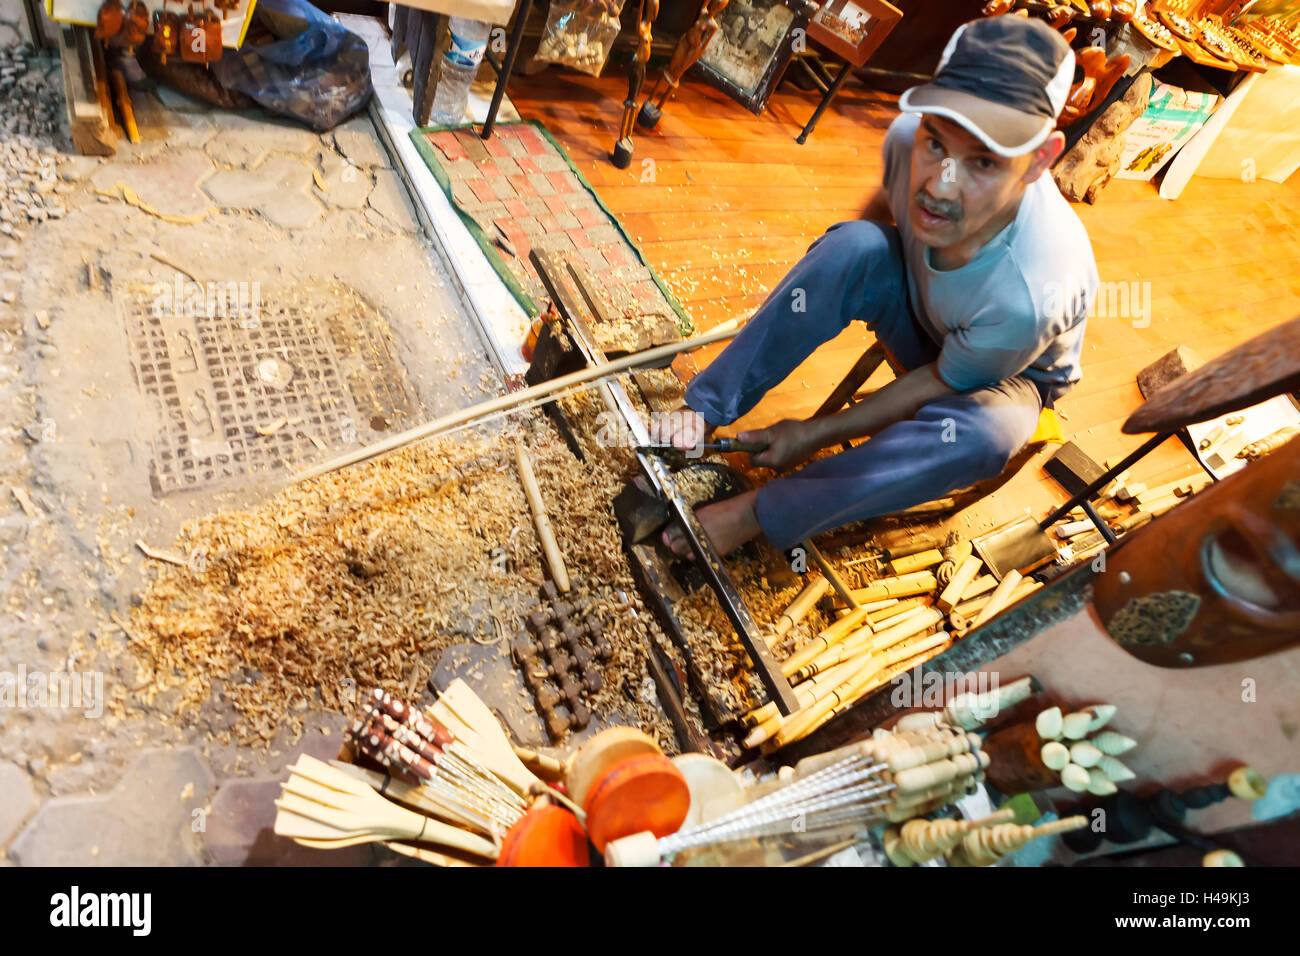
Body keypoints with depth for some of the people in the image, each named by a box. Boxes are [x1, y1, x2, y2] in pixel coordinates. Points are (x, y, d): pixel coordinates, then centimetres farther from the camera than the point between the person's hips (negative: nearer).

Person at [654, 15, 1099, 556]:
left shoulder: (1032, 294, -40)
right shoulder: (910, 137, -27)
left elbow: (939, 384, -25)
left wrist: (816, 435, -20)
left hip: (1009, 374, -3)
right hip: (917, 315, 4)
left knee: (980, 435, -41)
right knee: (854, 245, -29)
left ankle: (756, 515, -29)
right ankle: (705, 411, -25)